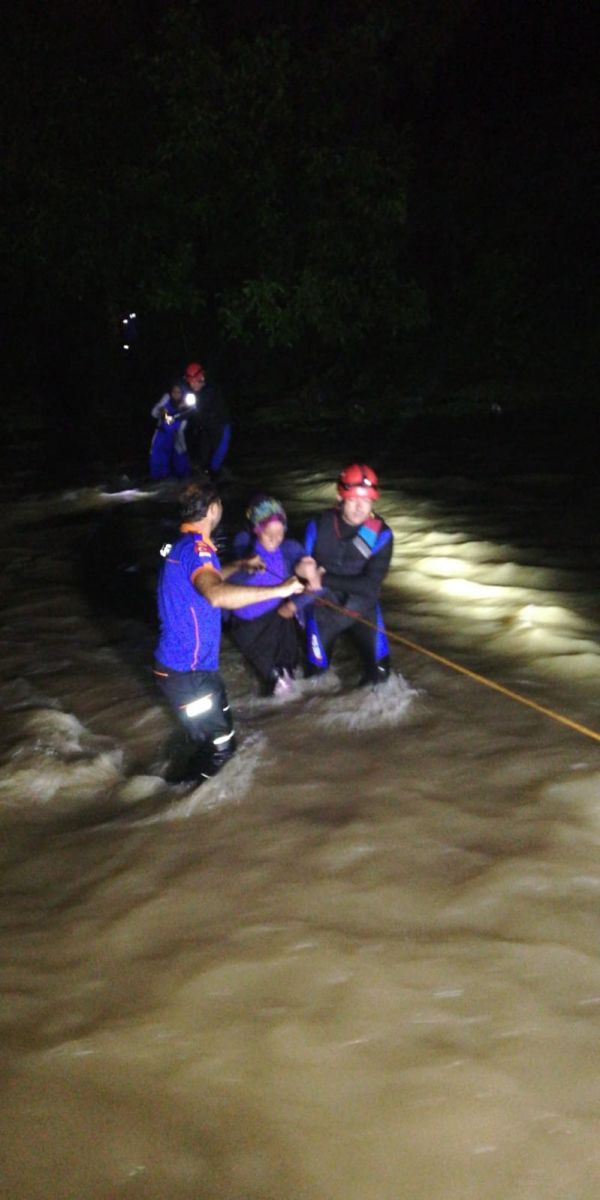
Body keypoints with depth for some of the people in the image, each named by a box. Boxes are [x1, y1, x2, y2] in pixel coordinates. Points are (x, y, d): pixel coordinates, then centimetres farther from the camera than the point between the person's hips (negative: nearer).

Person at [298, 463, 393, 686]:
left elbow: (370, 585, -23)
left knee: (379, 672, -6)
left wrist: (324, 580, -27)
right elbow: (303, 568, -2)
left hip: (362, 609, 0)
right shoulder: (319, 527, -15)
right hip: (323, 610, 0)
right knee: (316, 675, 10)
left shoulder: (380, 534, -18)